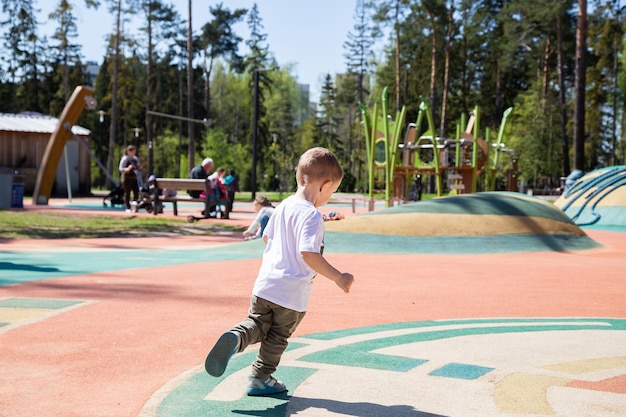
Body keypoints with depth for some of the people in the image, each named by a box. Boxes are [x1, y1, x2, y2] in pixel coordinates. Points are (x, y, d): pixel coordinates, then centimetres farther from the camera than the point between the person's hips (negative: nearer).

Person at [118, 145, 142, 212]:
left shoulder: (135, 158, 13)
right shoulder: (125, 158, -7)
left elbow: (138, 167, 25)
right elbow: (121, 169, -10)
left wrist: (139, 168, 1)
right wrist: (127, 169, -28)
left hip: (134, 178, 7)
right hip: (127, 178, -6)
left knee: (136, 192, 1)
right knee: (127, 193, -4)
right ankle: (127, 208, 1)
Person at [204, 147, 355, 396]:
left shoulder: (284, 205, 7)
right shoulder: (311, 215, -19)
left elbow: (266, 237, 19)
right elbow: (308, 253, -28)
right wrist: (338, 278, -23)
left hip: (265, 284, 6)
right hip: (292, 292, -6)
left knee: (257, 324, 16)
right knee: (277, 336, 13)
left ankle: (235, 338, -14)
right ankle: (260, 379, 26)